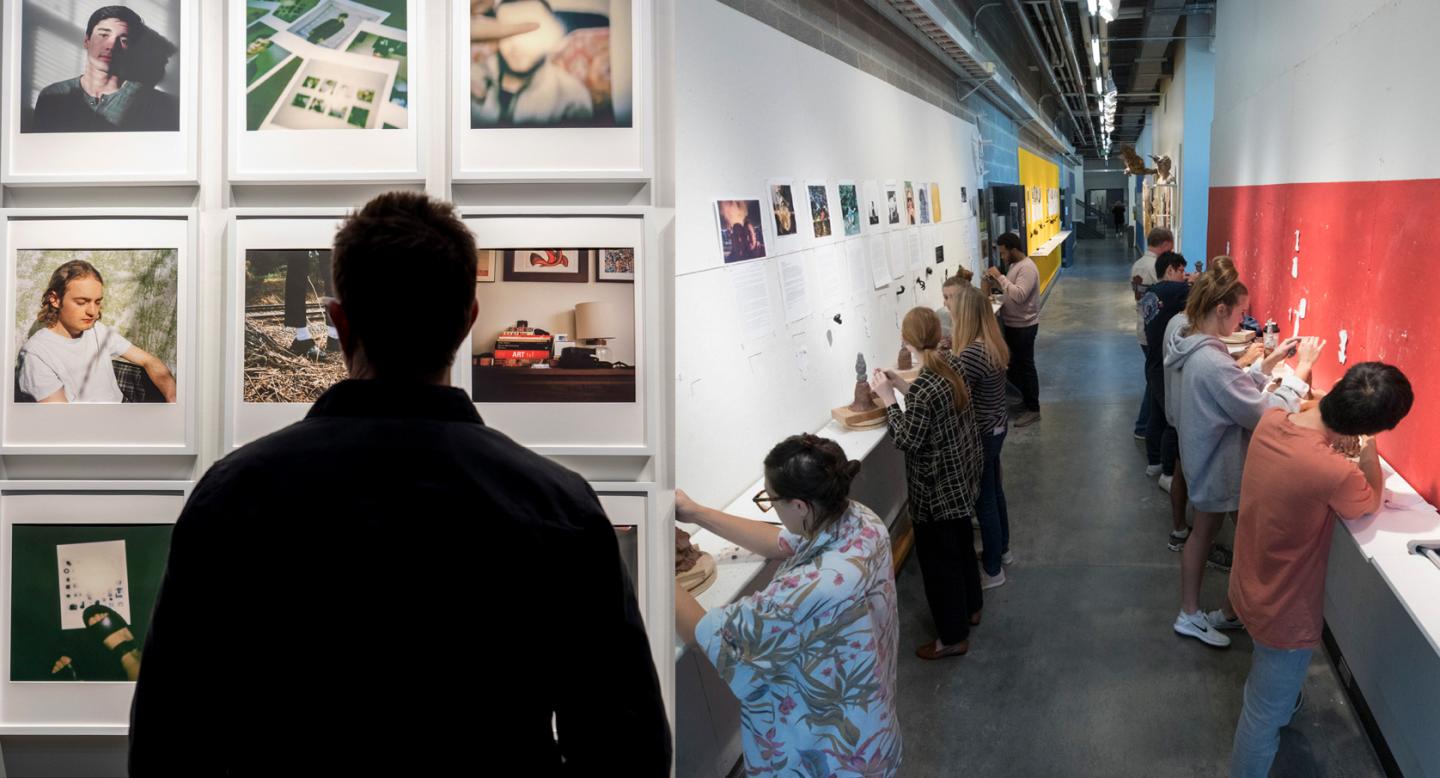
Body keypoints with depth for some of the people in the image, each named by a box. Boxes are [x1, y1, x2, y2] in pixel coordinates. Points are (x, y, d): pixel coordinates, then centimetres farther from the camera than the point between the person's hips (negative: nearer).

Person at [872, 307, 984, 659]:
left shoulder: (923, 386, -30)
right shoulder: (954, 364, -5)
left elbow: (908, 441, -23)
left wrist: (889, 398, -17)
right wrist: (903, 387, 7)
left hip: (938, 487, -9)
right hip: (963, 473, 9)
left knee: (939, 557, 7)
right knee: (961, 543, 27)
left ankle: (953, 636, 20)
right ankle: (970, 607, 47)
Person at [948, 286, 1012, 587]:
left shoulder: (972, 354, -30)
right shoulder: (993, 344, -1)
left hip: (980, 435, -9)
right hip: (996, 427, 9)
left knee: (984, 501, 6)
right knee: (994, 492, 26)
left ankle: (993, 570, 20)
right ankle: (1001, 550, 44)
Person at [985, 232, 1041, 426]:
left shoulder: (1027, 268, -22)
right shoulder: (1015, 265, 9)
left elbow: (1019, 295, -32)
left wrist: (1000, 277, -27)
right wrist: (994, 281, -1)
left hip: (1023, 326, -10)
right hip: (1014, 324, 10)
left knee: (1025, 366, -2)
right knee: (1016, 364, 18)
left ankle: (1033, 409, 5)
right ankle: (1026, 399, 31)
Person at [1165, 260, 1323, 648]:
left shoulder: (1196, 350, 0)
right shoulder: (1213, 362, -32)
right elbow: (1264, 414, -27)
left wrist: (1270, 361, 3)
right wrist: (1300, 372, -19)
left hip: (1203, 461, 10)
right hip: (1223, 468, -10)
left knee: (1204, 530, 21)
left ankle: (1190, 614, 31)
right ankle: (1229, 612, 26)